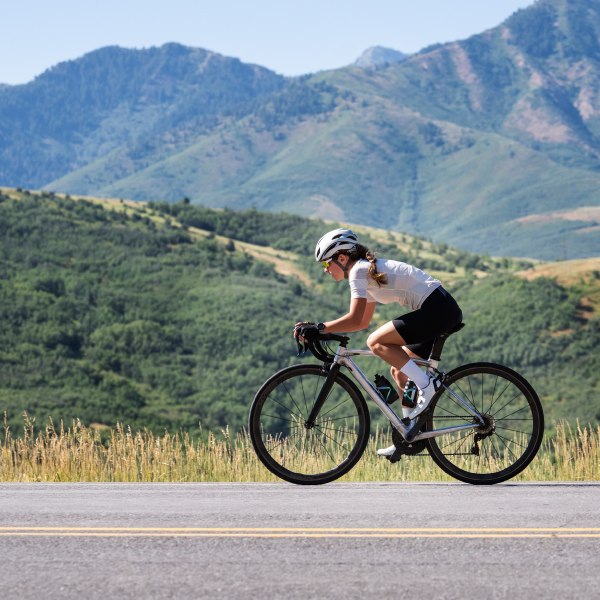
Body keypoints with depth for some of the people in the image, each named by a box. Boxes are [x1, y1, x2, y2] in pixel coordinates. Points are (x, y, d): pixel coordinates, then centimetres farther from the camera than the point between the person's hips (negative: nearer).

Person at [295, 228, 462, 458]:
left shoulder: (359, 271, -10)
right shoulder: (369, 270, 20)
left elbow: (355, 320, -20)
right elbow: (362, 321, 25)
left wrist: (319, 328, -15)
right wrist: (319, 328, 19)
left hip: (438, 309, -10)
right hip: (444, 311, 10)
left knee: (376, 342, -15)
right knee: (399, 371, 14)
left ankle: (425, 385, -11)